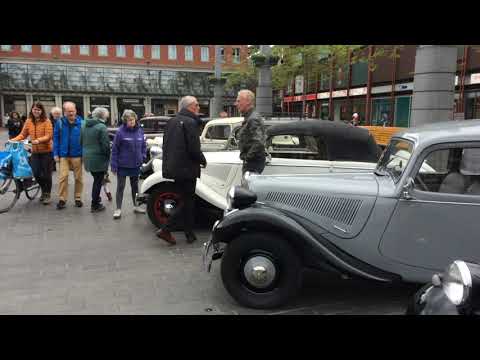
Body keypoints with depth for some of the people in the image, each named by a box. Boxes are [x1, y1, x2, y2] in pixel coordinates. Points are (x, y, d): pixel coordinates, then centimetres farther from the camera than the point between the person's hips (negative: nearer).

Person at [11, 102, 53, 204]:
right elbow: (23, 134, 7)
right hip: (35, 152, 4)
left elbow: (48, 136, -15)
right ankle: (44, 190, 30)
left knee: (46, 173, 3)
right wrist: (14, 139, -9)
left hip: (46, 151, -4)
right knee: (36, 173, 4)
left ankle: (47, 194, 18)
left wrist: (38, 140, -30)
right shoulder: (28, 121, 5)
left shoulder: (46, 122, -8)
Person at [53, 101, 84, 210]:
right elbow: (56, 138, 3)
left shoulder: (81, 123, -2)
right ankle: (62, 199, 9)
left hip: (77, 155, 0)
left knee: (78, 177, 9)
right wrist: (56, 154, -1)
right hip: (64, 155, 0)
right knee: (63, 177, -2)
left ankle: (78, 198, 22)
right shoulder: (60, 123, 0)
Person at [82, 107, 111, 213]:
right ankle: (95, 205, 9)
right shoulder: (102, 127, -14)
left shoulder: (85, 126, 9)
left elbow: (82, 142, 15)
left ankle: (96, 198, 33)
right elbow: (105, 145, -16)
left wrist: (86, 152, 20)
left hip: (87, 158, 7)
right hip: (99, 159, -7)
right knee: (98, 181, 3)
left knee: (96, 180, 22)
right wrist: (107, 156, -4)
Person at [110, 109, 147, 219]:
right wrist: (114, 165, -12)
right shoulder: (120, 132, -13)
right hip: (122, 165, -4)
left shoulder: (140, 130, 1)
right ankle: (118, 209, 12)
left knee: (135, 186, 17)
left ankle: (136, 206, 31)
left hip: (135, 165, 5)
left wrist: (143, 157, 2)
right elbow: (114, 149, -10)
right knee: (120, 187, 2)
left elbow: (143, 145, 14)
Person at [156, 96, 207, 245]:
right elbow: (194, 149, -18)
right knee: (188, 202, 5)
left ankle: (190, 234, 23)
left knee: (188, 201, 17)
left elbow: (165, 145, 15)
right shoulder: (190, 122, -14)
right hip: (186, 168, -8)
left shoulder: (171, 121, 11)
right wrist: (203, 161, -2)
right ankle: (165, 230, 1)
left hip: (171, 167, 9)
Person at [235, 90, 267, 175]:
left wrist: (248, 157, -19)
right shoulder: (249, 118, 15)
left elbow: (258, 142, -29)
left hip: (253, 162, -10)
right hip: (251, 161, 10)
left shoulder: (253, 119, -18)